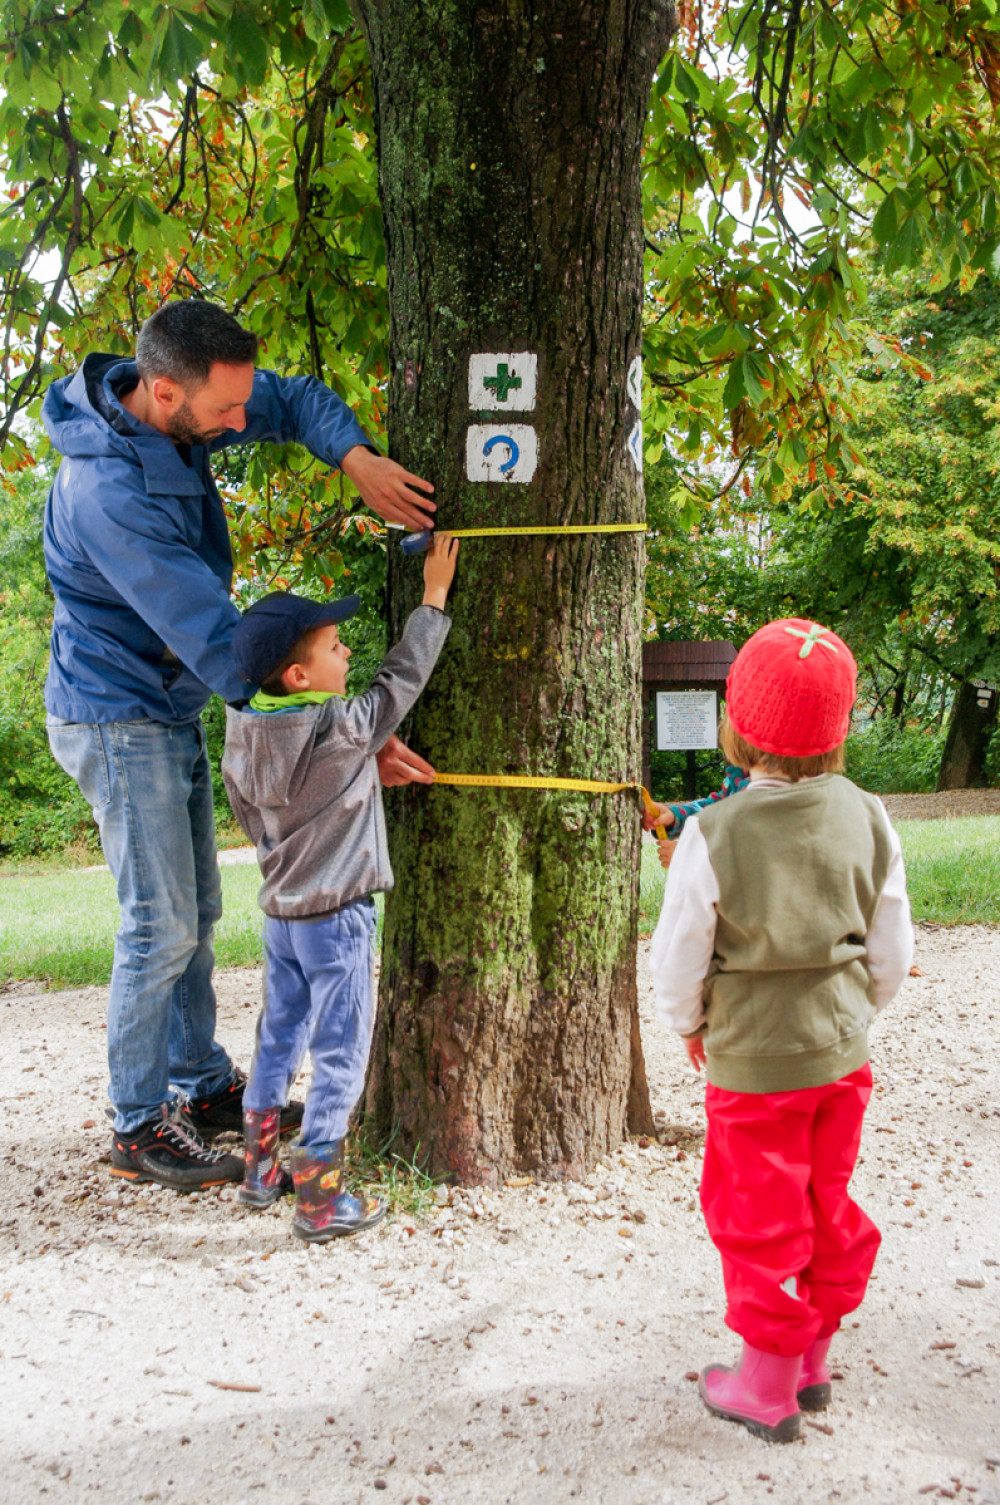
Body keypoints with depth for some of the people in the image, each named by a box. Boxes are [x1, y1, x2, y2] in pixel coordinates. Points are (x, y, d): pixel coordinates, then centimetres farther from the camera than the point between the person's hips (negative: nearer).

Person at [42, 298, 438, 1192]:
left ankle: (204, 1084, 30)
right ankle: (139, 1127, 11)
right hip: (118, 719, -9)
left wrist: (359, 459, -14)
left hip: (171, 711, 9)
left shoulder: (177, 414, -5)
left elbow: (298, 401, 9)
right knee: (161, 928, -4)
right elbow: (217, 642, -32)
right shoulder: (111, 495, -31)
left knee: (196, 915, 16)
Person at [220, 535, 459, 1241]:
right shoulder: (344, 731, -20)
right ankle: (318, 1199, 7)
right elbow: (402, 678, -9)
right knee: (340, 1055, 3)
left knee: (279, 1038, 20)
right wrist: (433, 597, 0)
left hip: (280, 910, 7)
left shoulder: (246, 734, -1)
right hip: (338, 917, -7)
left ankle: (260, 1168, 31)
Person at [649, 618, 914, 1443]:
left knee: (761, 1219, 11)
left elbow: (677, 958, -11)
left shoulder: (713, 834, -21)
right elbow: (892, 955, 1)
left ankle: (768, 1387, 27)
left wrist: (691, 1026, 9)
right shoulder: (869, 820, -9)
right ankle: (812, 1360, 38)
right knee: (830, 1206, 20)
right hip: (843, 1052, 4)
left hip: (753, 1061, -4)